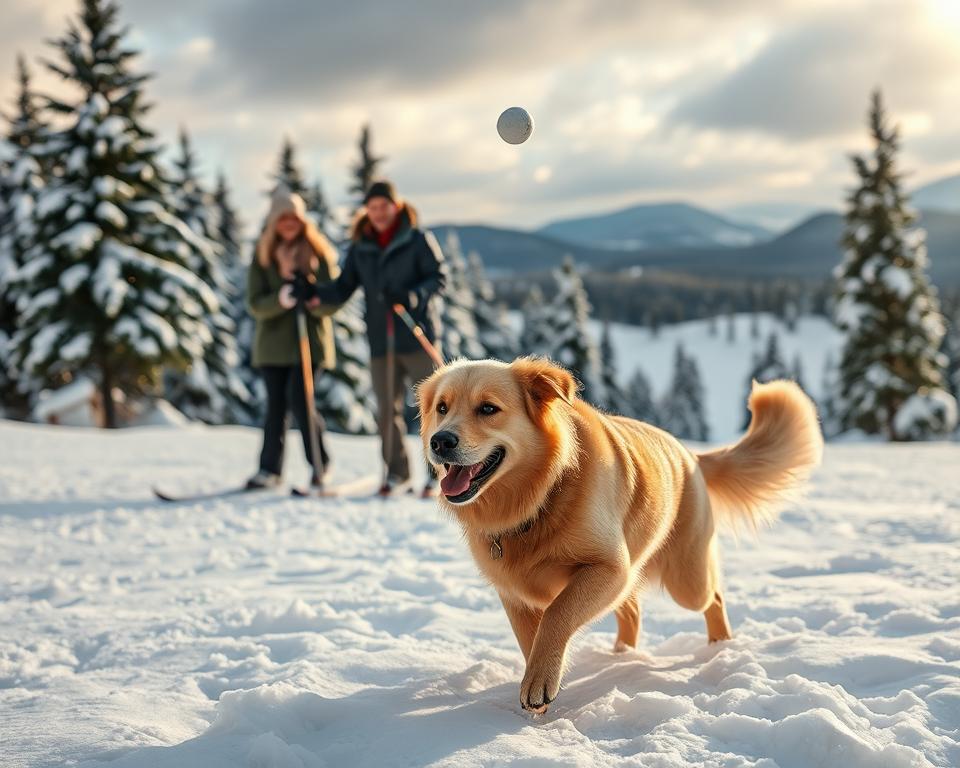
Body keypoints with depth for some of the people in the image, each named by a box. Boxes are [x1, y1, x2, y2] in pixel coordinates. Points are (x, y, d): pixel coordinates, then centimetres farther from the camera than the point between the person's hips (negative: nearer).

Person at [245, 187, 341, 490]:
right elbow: (255, 304, -5)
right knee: (275, 404, 7)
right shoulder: (263, 255, 3)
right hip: (272, 341, 2)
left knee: (299, 397, -13)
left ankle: (320, 463, 1)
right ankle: (270, 469, 14)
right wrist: (283, 297, -25)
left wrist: (314, 298, -25)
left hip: (308, 340, -2)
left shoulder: (318, 252, 0)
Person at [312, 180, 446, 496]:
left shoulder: (417, 239, -2)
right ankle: (397, 471, 17)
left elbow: (438, 276, -5)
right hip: (380, 341, 3)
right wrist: (313, 291, -10)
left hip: (417, 336, -3)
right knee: (387, 408, 5)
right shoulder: (360, 249, 9)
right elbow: (343, 289, 7)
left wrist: (413, 296, -23)